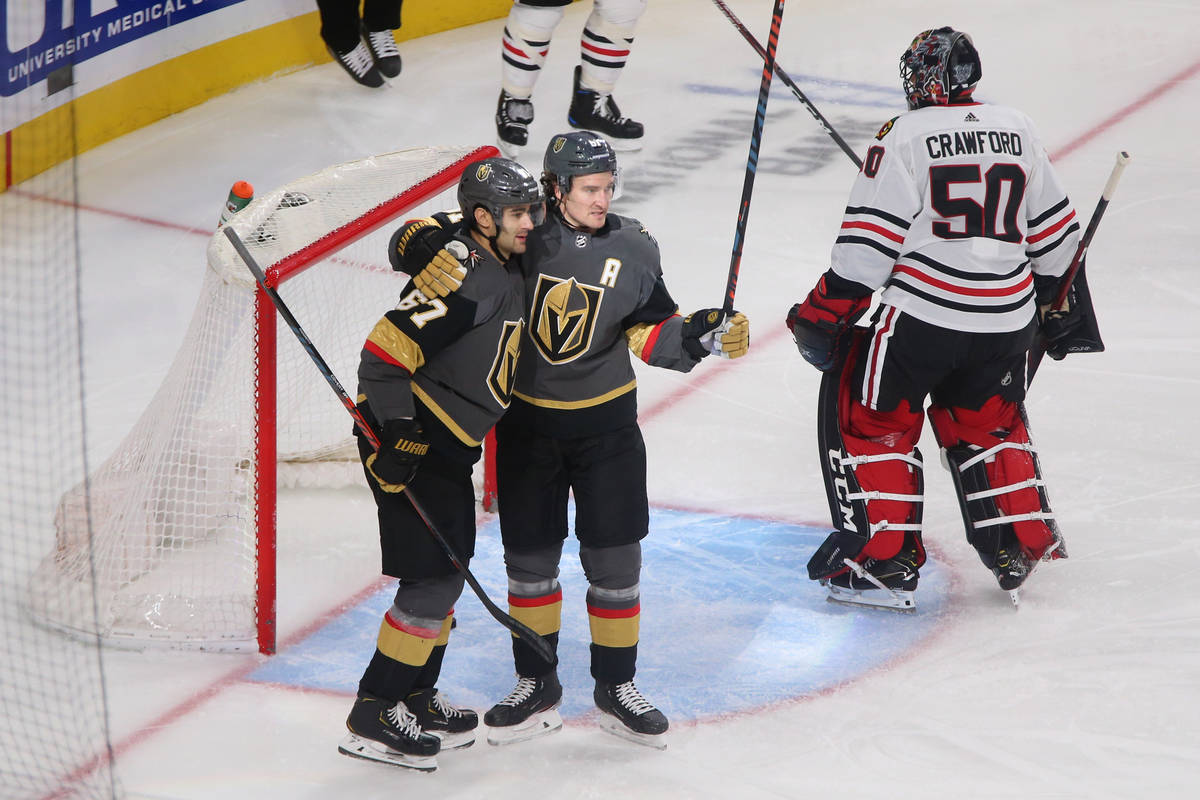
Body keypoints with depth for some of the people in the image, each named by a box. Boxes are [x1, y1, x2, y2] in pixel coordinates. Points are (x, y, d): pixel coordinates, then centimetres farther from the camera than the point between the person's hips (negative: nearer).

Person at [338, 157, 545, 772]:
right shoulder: (460, 277, -23)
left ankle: (415, 698, 28)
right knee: (433, 578, -9)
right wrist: (398, 432, -28)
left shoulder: (503, 266, 7)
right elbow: (384, 353, -25)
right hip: (411, 438, -10)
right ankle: (373, 717, -3)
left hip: (448, 443, 10)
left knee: (448, 572, 16)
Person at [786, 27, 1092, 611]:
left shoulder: (907, 136, -7)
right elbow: (1054, 232, 18)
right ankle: (1021, 545, 26)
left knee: (869, 415, 9)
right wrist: (1055, 299, 34)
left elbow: (870, 240, -11)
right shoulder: (1018, 131, 10)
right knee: (986, 424, 26)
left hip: (923, 316, -5)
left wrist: (822, 315, -4)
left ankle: (884, 561, 4)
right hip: (1006, 320, 6)